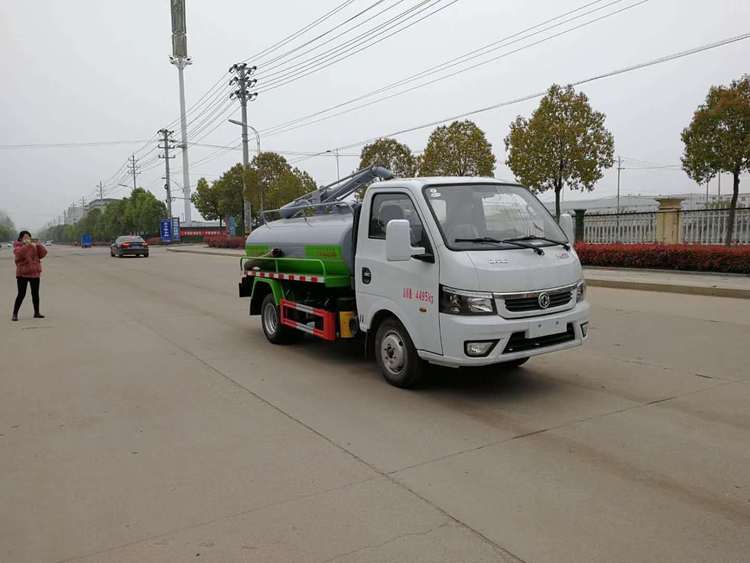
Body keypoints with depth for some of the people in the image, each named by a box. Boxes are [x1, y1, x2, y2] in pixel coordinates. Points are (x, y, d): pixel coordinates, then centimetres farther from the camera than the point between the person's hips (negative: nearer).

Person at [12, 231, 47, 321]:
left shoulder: (34, 246, 10)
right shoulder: (17, 246, -2)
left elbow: (43, 253, 0)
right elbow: (18, 254, -24)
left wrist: (38, 245, -13)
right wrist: (27, 245, -30)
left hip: (35, 273, 4)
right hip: (22, 274, -4)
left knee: (35, 293, 10)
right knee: (21, 294, -7)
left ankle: (36, 312, 19)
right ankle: (15, 314, 1)